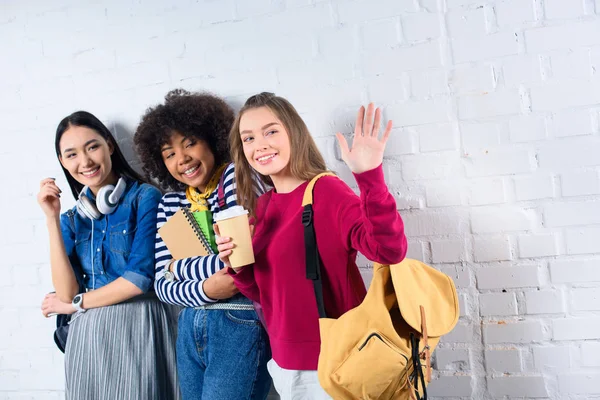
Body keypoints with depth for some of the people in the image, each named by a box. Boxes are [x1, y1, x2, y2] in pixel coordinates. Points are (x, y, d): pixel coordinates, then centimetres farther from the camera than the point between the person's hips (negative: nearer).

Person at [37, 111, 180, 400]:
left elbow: (140, 278, -13)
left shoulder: (145, 197, -5)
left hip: (138, 328, -5)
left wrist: (77, 303, 0)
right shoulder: (72, 218, 10)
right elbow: (66, 291, -2)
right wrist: (52, 219, -5)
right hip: (87, 335, 5)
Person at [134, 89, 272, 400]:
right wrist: (205, 290, -16)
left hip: (240, 324, -6)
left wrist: (179, 267, -4)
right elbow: (162, 283, 4)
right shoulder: (170, 202, 8)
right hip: (190, 328, 6)